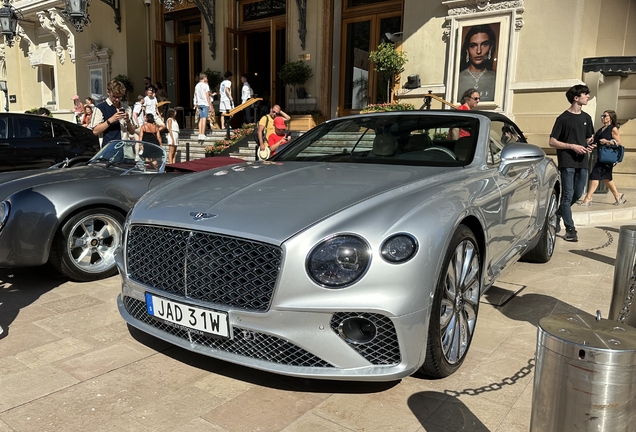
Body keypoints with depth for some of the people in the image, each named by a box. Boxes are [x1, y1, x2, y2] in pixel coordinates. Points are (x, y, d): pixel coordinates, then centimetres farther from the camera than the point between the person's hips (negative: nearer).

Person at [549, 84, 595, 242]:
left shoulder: (586, 118, 14)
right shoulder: (563, 118, -5)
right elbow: (552, 142, -7)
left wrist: (589, 145, 1)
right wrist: (572, 146, -15)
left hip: (582, 162, 7)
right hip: (567, 162, -6)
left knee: (577, 194, 9)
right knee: (567, 195, -5)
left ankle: (557, 214, 30)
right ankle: (570, 229, -2)